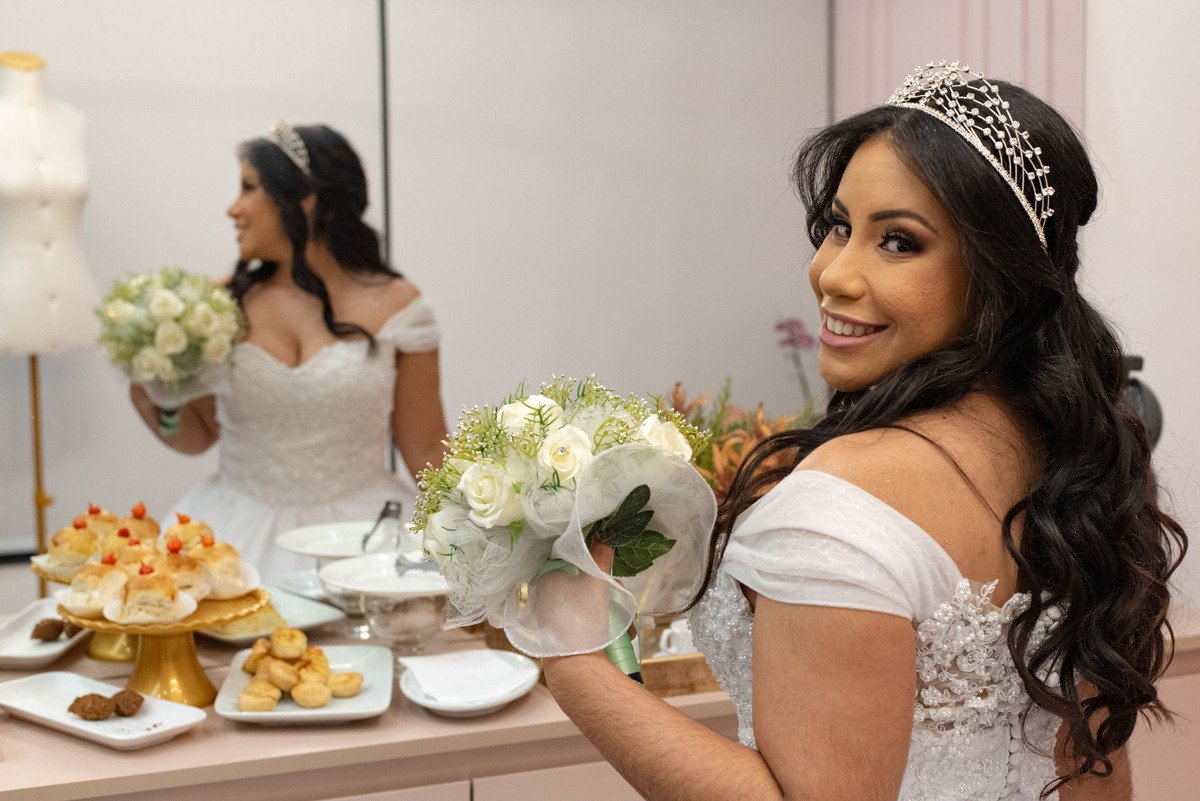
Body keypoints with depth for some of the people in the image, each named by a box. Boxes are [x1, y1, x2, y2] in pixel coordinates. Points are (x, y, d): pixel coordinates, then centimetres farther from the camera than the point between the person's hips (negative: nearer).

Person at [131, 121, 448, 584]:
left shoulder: (393, 305, 1)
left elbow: (426, 453, 3)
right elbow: (199, 435, 17)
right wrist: (156, 405, -3)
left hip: (359, 529, -1)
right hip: (241, 534, 2)